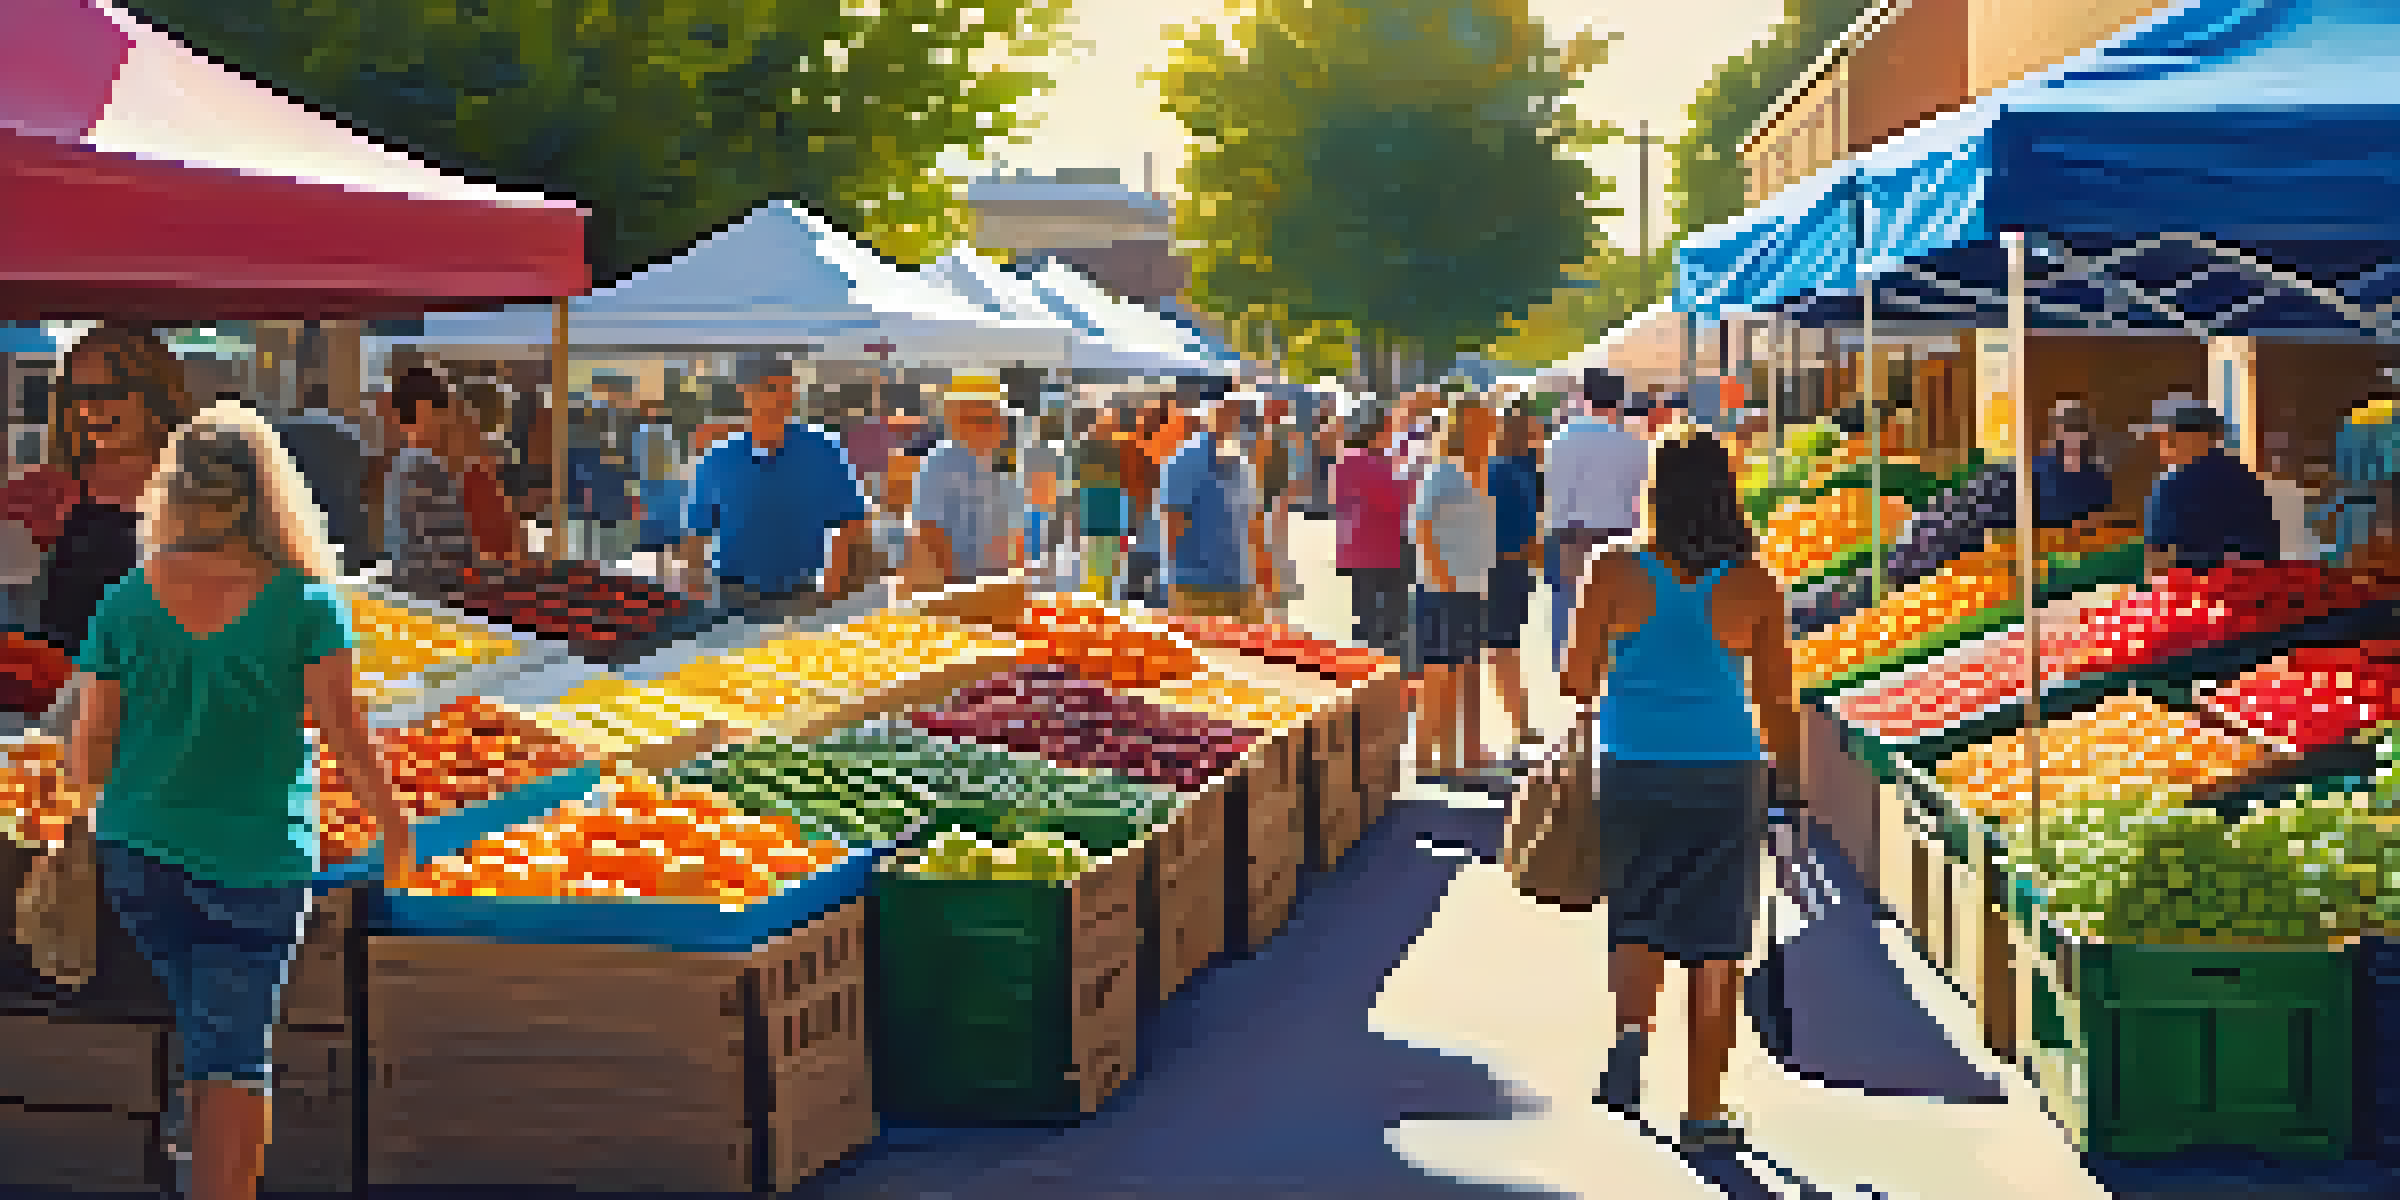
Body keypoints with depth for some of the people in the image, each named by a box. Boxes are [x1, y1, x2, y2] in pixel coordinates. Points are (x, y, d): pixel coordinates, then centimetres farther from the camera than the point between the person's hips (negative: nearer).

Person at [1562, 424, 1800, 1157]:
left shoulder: (1618, 575, -7)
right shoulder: (1753, 587, -6)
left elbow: (1577, 681, -5)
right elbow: (1776, 697, 0)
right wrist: (1786, 774, 14)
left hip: (1635, 769, 0)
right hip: (1726, 774, 0)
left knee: (1636, 925, 18)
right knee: (1716, 947, 9)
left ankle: (1633, 1028, -12)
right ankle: (1704, 1110, 11)